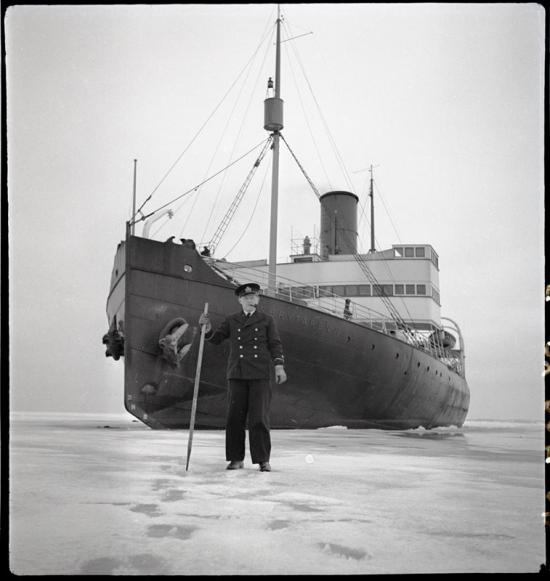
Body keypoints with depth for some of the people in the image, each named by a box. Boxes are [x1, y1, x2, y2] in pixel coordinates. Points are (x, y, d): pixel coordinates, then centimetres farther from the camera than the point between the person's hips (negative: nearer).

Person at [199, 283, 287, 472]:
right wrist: (207, 327, -12)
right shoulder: (231, 321, 15)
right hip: (237, 375, 2)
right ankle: (236, 458, 8)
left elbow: (275, 344, 4)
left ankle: (263, 460, 1)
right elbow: (216, 339, 8)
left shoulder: (267, 320, 9)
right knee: (235, 417, -1)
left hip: (260, 375, -2)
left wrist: (279, 366, -10)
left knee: (259, 417, -6)